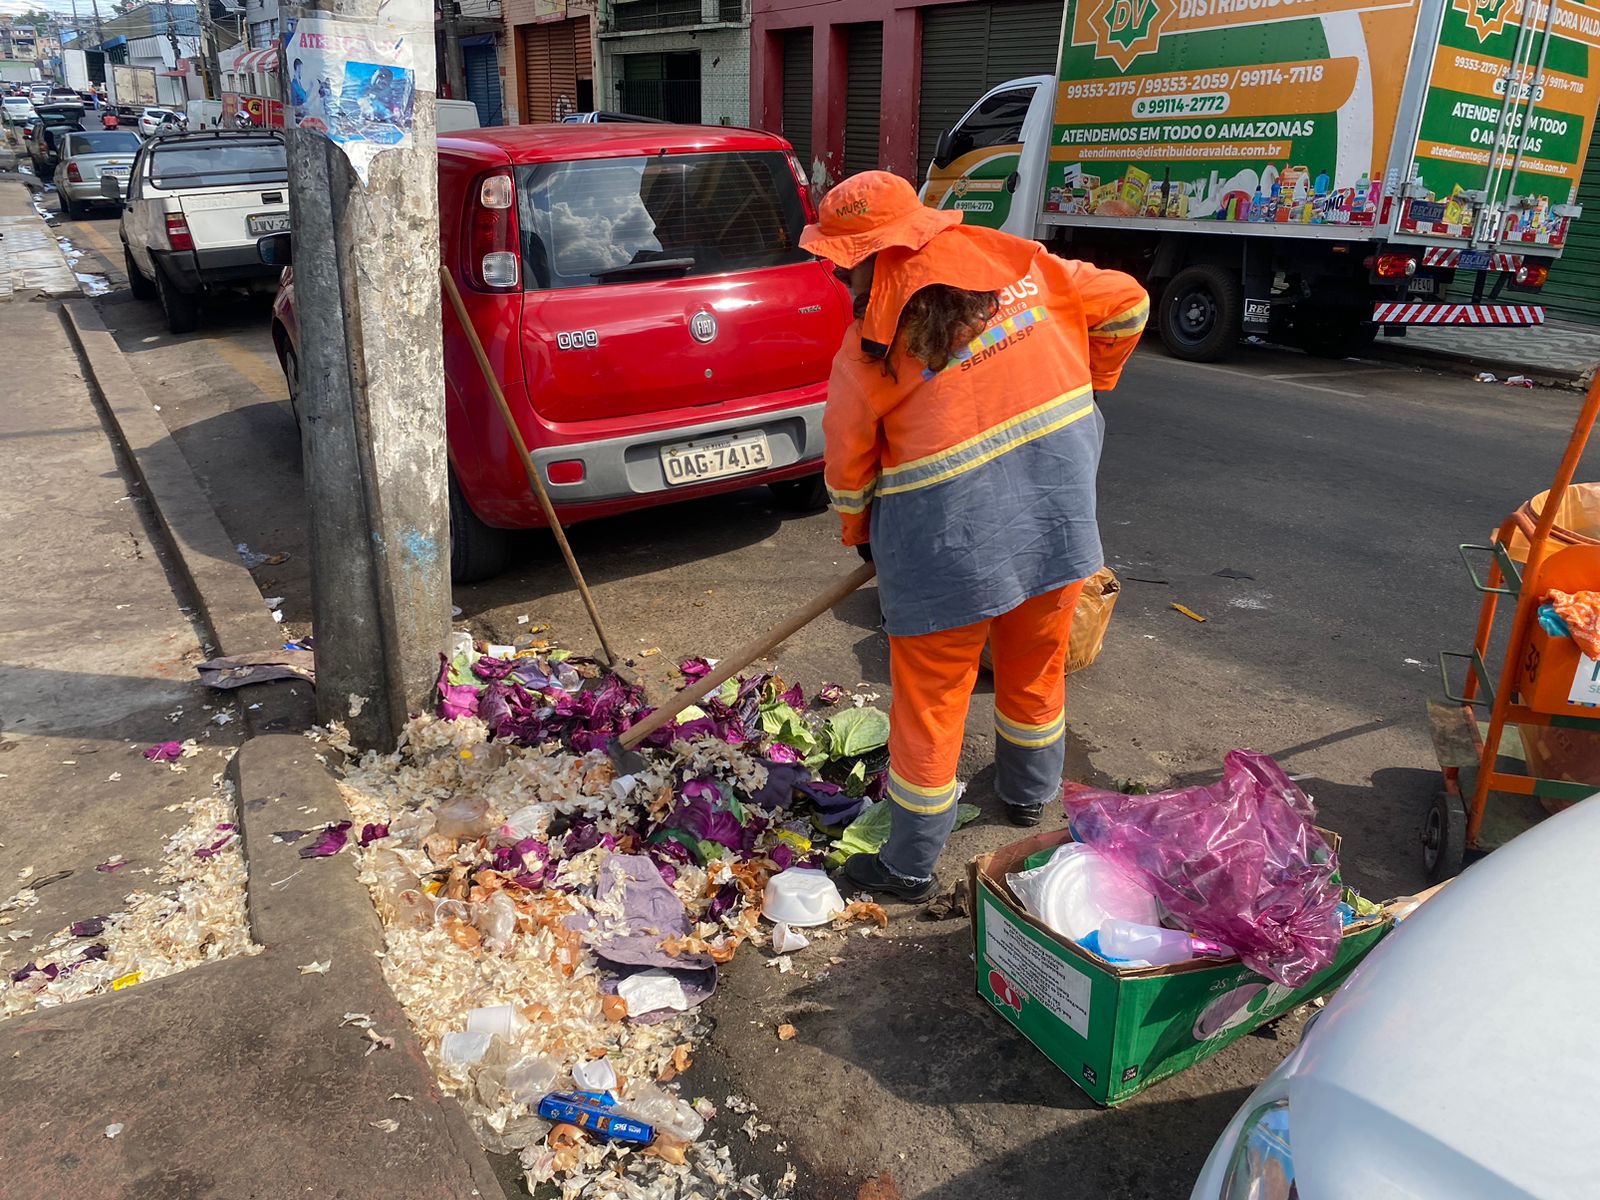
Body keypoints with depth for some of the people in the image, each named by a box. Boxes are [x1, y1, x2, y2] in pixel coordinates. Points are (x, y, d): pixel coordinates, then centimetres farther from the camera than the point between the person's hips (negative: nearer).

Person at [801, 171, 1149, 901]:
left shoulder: (871, 344, -8)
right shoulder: (1010, 259, 3)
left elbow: (847, 464, 0)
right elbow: (1125, 303, 11)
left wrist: (861, 535, 18)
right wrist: (1086, 389, 25)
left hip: (949, 538, -5)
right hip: (1060, 511, 5)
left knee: (929, 701, 9)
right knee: (1036, 667, 25)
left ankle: (910, 867, 21)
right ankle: (1030, 794, 48)